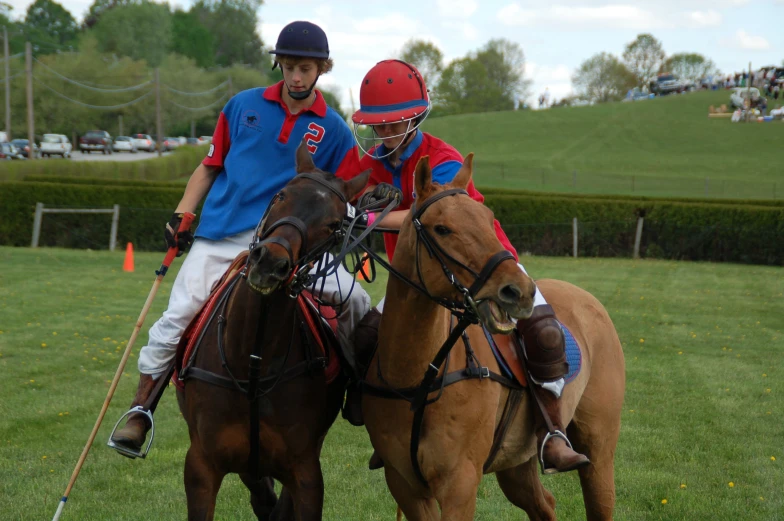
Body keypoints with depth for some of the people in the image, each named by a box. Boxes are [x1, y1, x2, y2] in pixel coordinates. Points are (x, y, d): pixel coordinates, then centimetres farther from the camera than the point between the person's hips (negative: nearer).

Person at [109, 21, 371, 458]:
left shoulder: (333, 131, 6)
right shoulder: (244, 106, 9)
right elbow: (210, 167, 16)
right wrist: (182, 214, 5)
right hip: (220, 240, 1)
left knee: (352, 298, -19)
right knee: (177, 318, -9)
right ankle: (139, 414, 3)